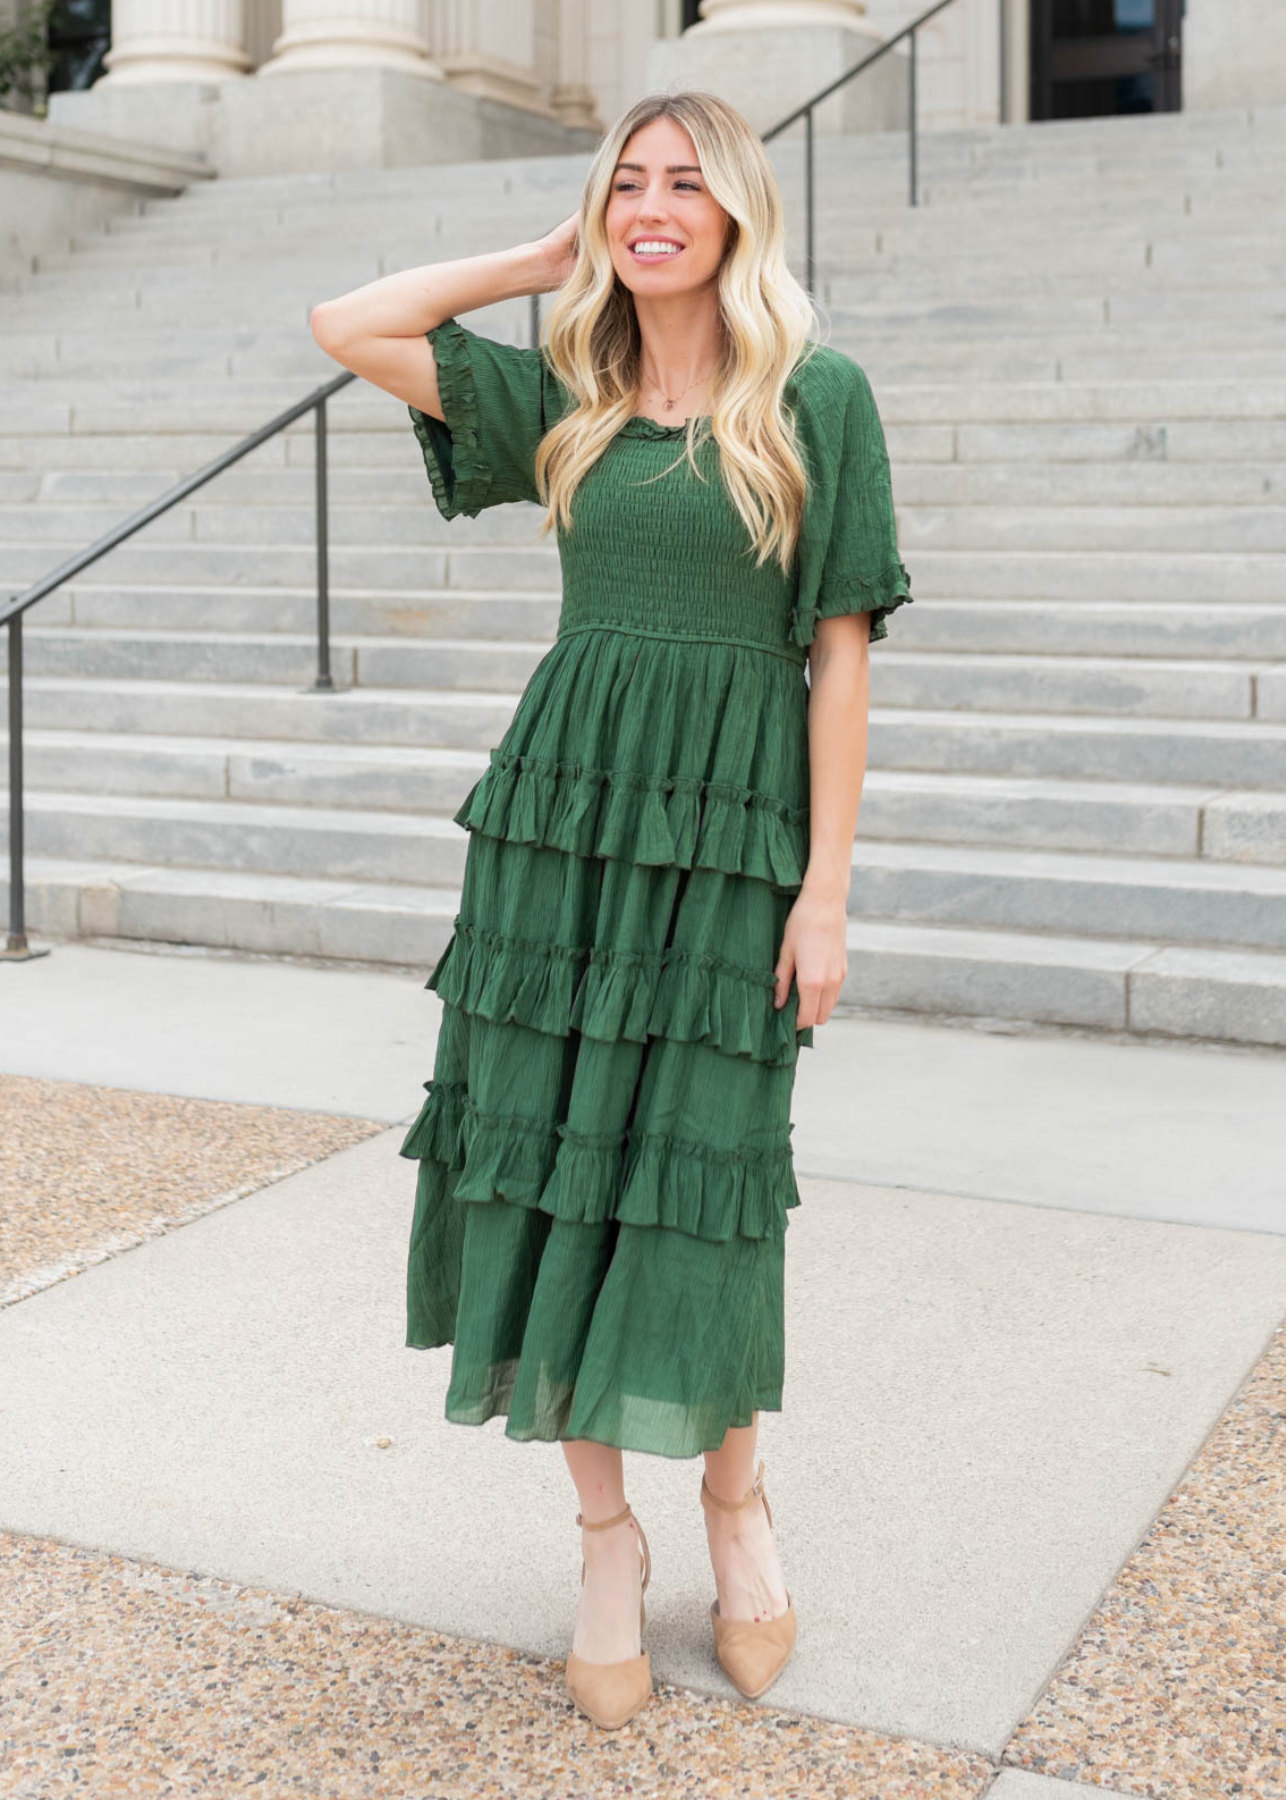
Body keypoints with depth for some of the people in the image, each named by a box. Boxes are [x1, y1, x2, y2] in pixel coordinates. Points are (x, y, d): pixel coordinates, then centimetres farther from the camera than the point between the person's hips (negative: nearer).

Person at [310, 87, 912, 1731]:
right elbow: (346, 328, 8)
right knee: (549, 1158, 3)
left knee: (698, 1179, 1)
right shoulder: (560, 400, 10)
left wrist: (826, 891, -8)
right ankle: (605, 1534, 21)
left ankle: (735, 1499, 29)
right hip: (563, 802, 3)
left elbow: (841, 649, -3)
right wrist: (550, 260, 9)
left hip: (733, 824, -3)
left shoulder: (817, 398, 0)